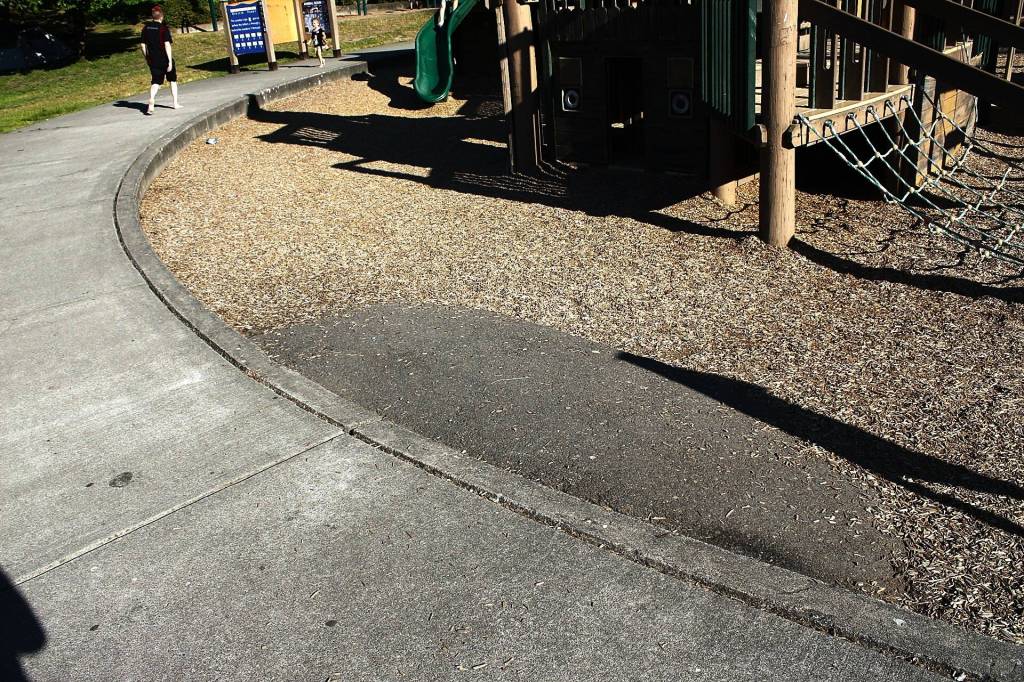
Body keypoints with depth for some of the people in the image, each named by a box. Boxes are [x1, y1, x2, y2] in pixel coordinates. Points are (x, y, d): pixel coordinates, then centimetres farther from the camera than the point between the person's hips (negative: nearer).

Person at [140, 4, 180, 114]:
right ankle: (175, 103, 24)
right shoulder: (164, 28, -11)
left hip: (153, 60, 3)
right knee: (173, 80, 17)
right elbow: (167, 45, -17)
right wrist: (170, 61, -16)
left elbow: (143, 45, 7)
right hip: (165, 59, -3)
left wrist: (147, 59, 18)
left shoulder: (146, 28, 4)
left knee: (155, 82, 2)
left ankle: (151, 104, -19)